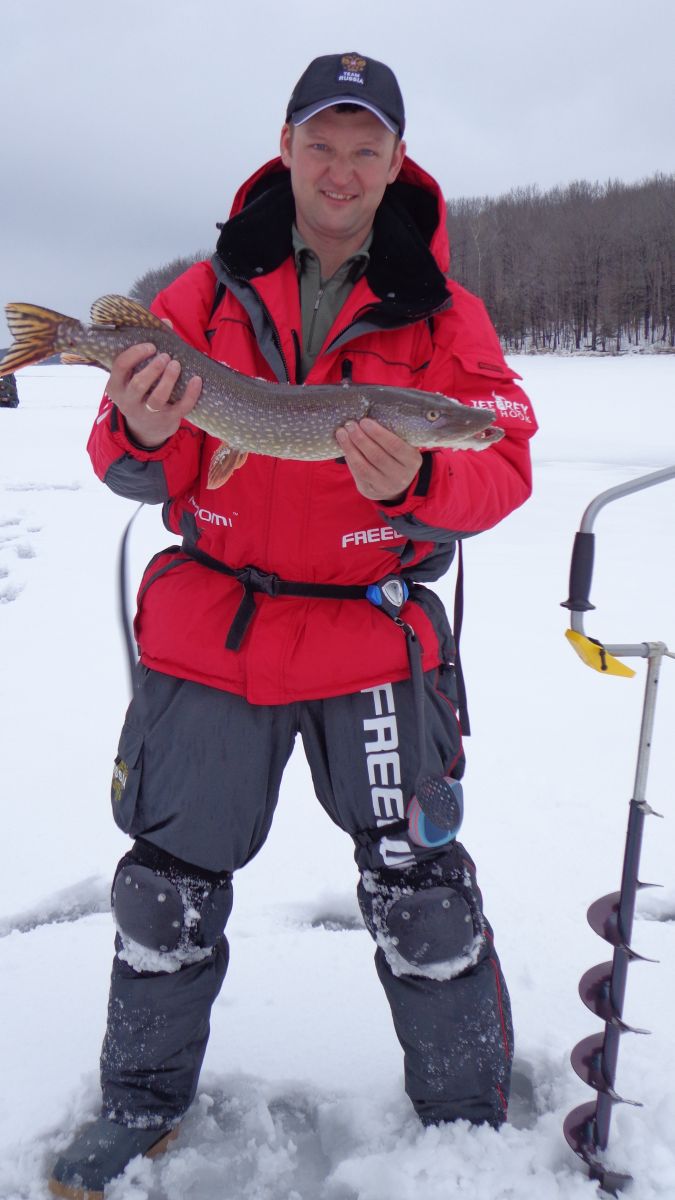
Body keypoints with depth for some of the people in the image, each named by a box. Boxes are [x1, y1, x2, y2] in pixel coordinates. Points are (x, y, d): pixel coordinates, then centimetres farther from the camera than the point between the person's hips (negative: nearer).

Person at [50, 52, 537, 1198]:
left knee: (422, 899, 3)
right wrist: (143, 436, -23)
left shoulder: (442, 310, 1)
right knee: (168, 884, 12)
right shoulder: (210, 289, 4)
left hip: (372, 638, -1)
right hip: (208, 629, 2)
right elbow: (147, 471, 1)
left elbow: (502, 468, -8)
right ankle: (144, 1100, 37)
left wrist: (415, 482, -30)